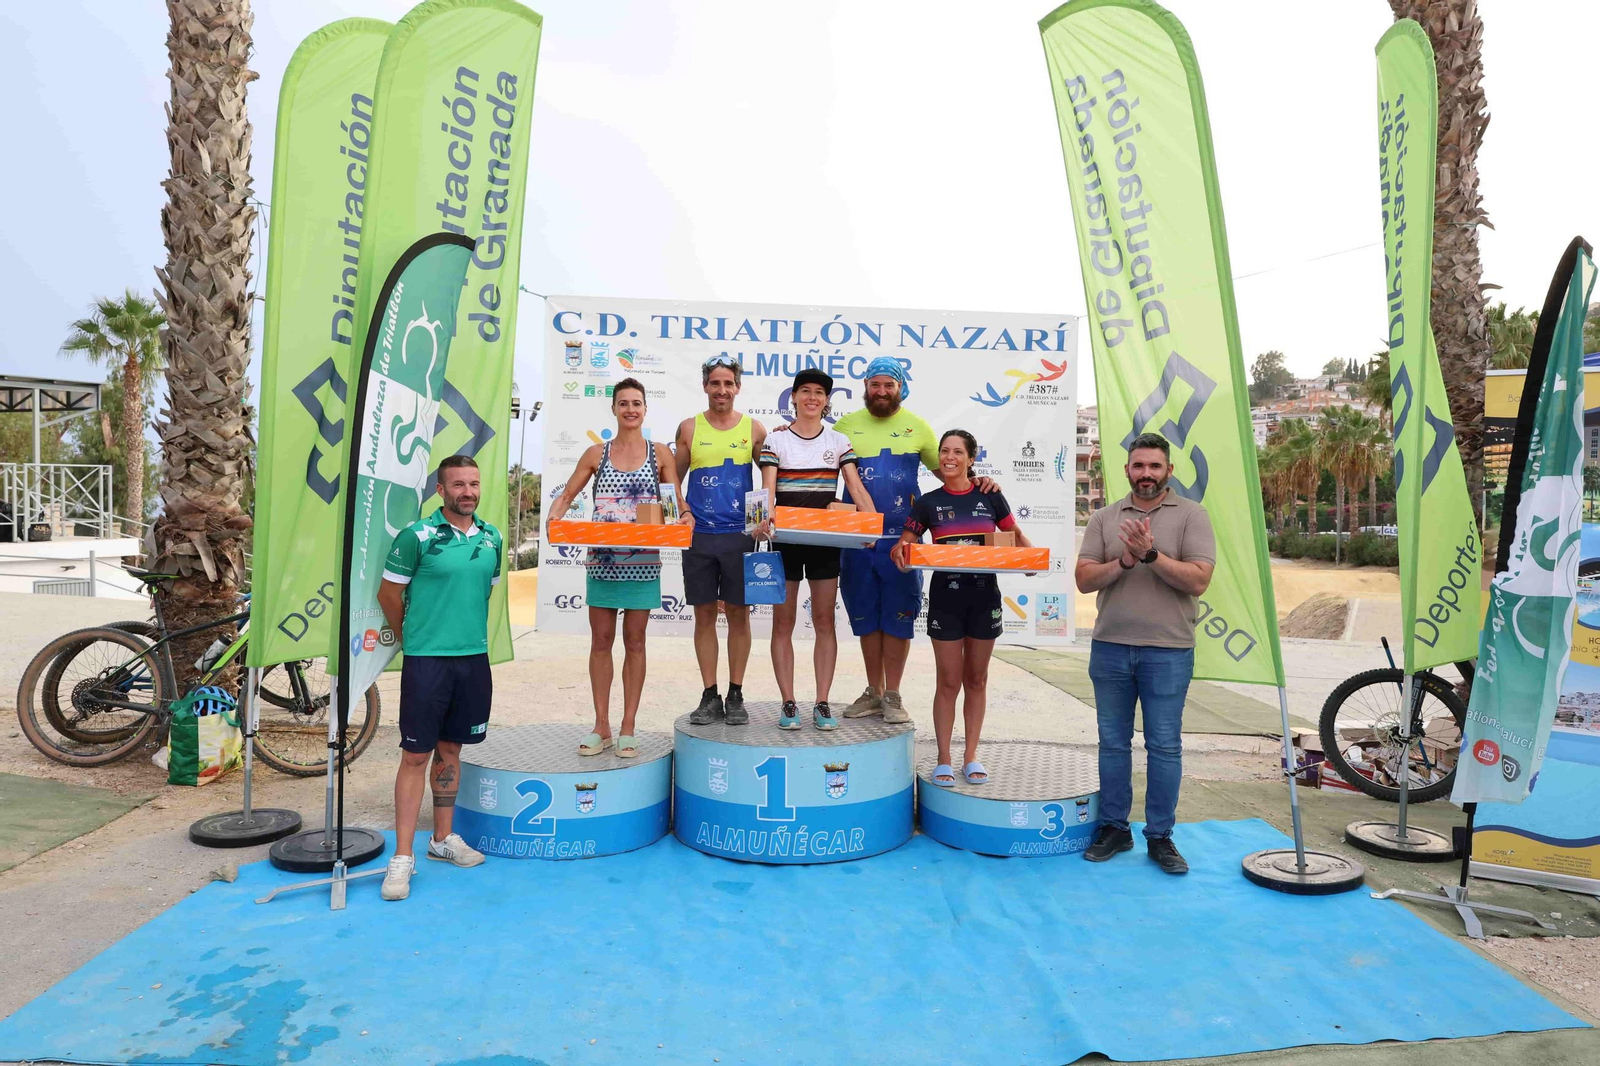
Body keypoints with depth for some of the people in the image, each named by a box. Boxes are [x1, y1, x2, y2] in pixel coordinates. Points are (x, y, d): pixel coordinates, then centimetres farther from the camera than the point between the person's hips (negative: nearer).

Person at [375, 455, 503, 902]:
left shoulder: (492, 539, 6)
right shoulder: (417, 536, -9)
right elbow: (389, 593, -1)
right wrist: (413, 640, 9)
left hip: (474, 659, 5)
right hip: (426, 660, -4)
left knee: (450, 750, 15)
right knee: (416, 756, 0)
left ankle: (443, 839, 28)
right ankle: (403, 856, 9)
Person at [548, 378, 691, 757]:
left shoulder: (660, 453, 5)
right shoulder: (597, 454, 8)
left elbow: (676, 502, 3)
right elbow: (567, 494, 8)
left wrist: (685, 516, -19)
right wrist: (554, 517, -12)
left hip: (642, 560, -1)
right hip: (602, 558, 2)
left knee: (634, 642, 5)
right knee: (601, 640, 5)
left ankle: (627, 729, 13)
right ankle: (601, 727, 15)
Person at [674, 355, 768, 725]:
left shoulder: (753, 429, 4)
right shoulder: (689, 428, 6)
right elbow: (674, 478, 11)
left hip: (739, 534, -1)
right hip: (698, 535, 1)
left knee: (738, 614, 4)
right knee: (704, 614, 5)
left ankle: (735, 695, 15)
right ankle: (710, 696, 15)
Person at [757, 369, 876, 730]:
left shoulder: (839, 441, 7)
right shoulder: (776, 440, 2)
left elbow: (856, 488, -1)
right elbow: (768, 490, -8)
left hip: (826, 541, 2)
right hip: (785, 538, -1)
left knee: (824, 621, 4)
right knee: (783, 622, 2)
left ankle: (822, 704, 11)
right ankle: (788, 704, 10)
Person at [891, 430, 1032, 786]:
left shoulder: (989, 497, 1)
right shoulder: (928, 502, 0)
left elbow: (1016, 535, 10)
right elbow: (905, 542, 3)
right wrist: (900, 552, -20)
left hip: (984, 596, 1)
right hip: (945, 596, -1)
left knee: (976, 679, 11)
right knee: (948, 682, 3)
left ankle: (971, 756, 24)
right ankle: (944, 760, 15)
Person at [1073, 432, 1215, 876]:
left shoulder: (1191, 515, 1)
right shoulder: (1104, 518, 8)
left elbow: (1198, 580, -11)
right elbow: (1084, 579, -1)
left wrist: (1151, 554, -21)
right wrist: (1124, 561, -16)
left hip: (1168, 651, -2)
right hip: (1110, 647, 3)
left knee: (1165, 747, 4)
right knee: (1113, 742, 11)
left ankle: (1160, 836, 17)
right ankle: (1114, 828, 24)